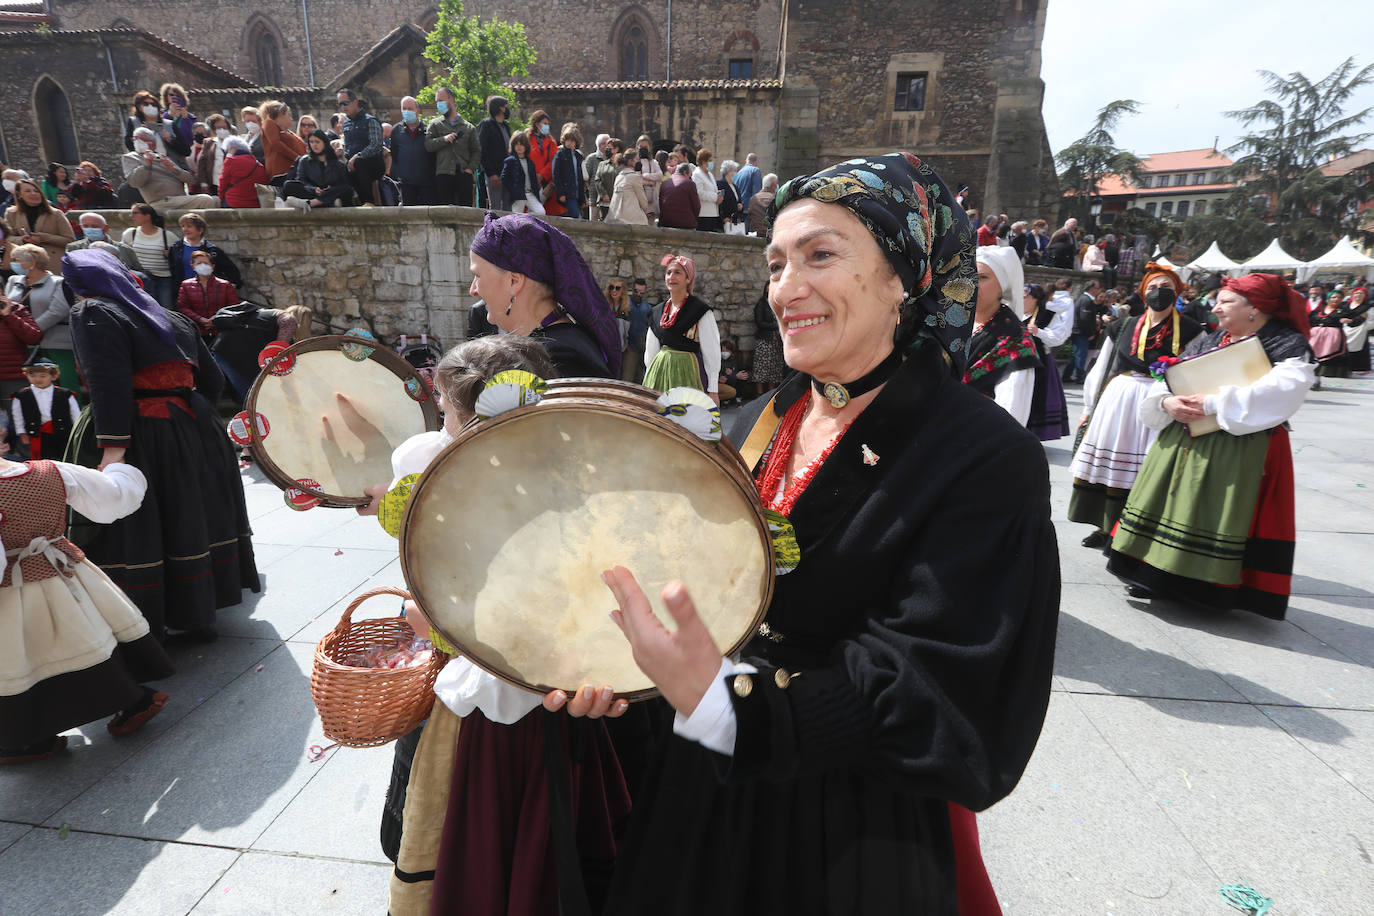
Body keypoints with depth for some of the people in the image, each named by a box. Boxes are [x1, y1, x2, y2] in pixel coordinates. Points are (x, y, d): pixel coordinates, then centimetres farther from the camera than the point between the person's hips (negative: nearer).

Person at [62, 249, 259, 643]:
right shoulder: (171, 317, 18)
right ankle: (199, 615, 25)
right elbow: (211, 378, 16)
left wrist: (112, 445, -22)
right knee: (187, 522, 15)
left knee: (132, 535, -1)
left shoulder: (92, 313, -4)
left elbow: (109, 382, -18)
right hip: (192, 429, 7)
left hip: (143, 439, -7)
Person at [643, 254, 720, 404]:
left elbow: (711, 352, -6)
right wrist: (648, 380, 18)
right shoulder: (658, 312, 13)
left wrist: (713, 391, -10)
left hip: (687, 370, -5)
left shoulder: (700, 310, -4)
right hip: (660, 371, 5)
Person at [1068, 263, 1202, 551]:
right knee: (1106, 462, 4)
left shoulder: (1188, 330, 2)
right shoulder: (1124, 327, 10)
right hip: (1116, 401, 3)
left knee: (1143, 471, -3)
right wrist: (1089, 408, 14)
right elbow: (1102, 368, 14)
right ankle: (1105, 527, 17)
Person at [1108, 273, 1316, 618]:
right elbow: (1167, 379, 8)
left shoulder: (1289, 345, -3)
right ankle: (1159, 577, 16)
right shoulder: (1206, 342, 14)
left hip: (1242, 449, -5)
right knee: (1174, 507, 6)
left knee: (1223, 517, -3)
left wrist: (1213, 403, -24)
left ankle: (1216, 588, 10)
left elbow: (1281, 391, -21)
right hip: (1183, 443, 6)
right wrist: (1167, 402, -15)